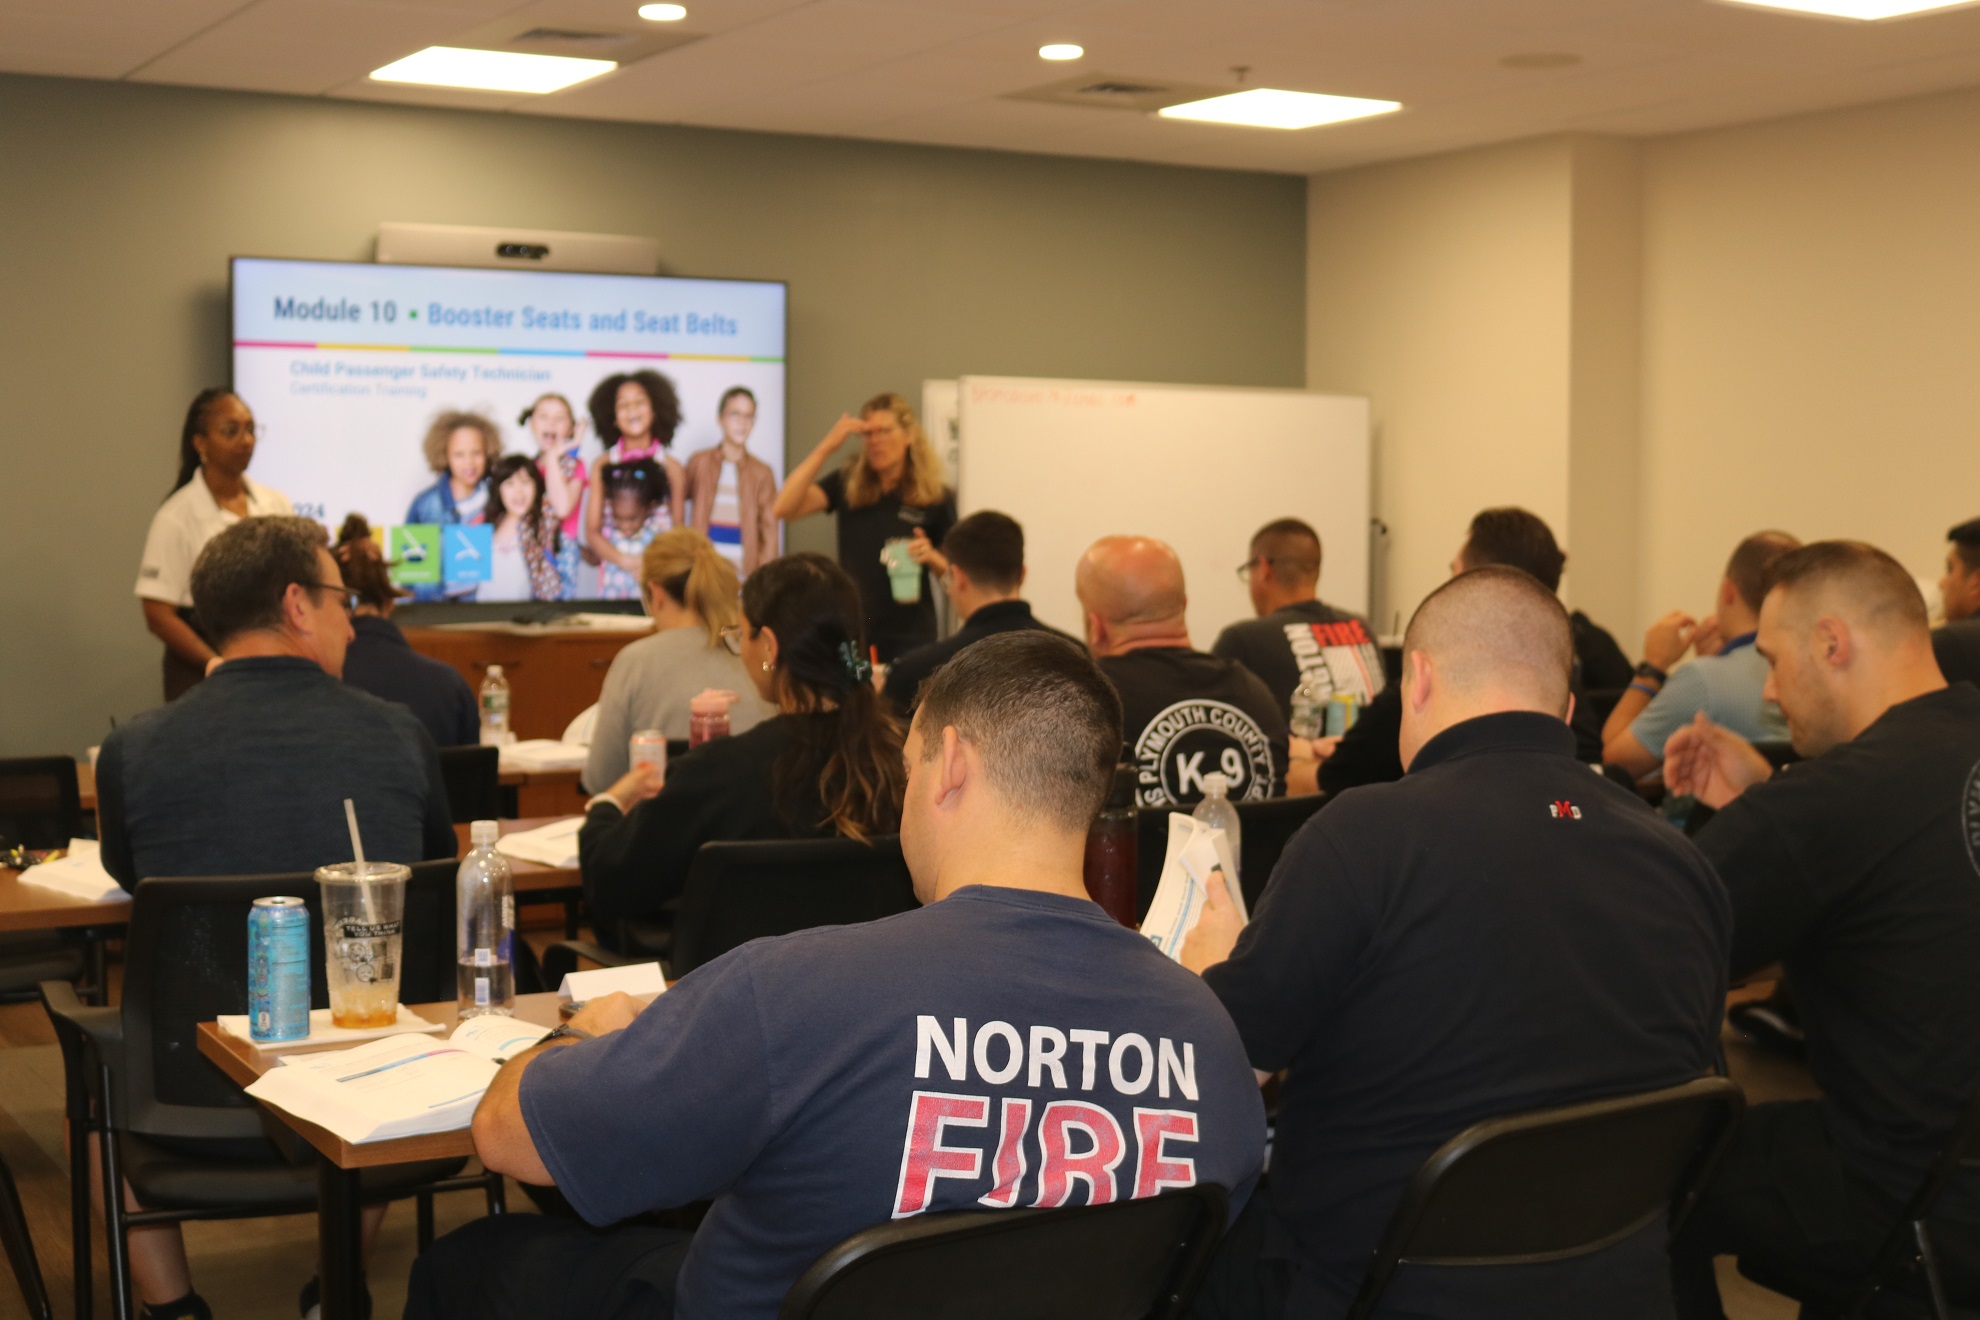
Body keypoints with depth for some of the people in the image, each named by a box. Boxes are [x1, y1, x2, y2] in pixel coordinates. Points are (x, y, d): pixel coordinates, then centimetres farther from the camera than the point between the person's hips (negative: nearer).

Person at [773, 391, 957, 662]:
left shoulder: (937, 498, -2)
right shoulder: (846, 484, 3)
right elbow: (785, 508, -11)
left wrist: (932, 558, -17)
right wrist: (826, 447, -16)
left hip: (909, 638, -2)